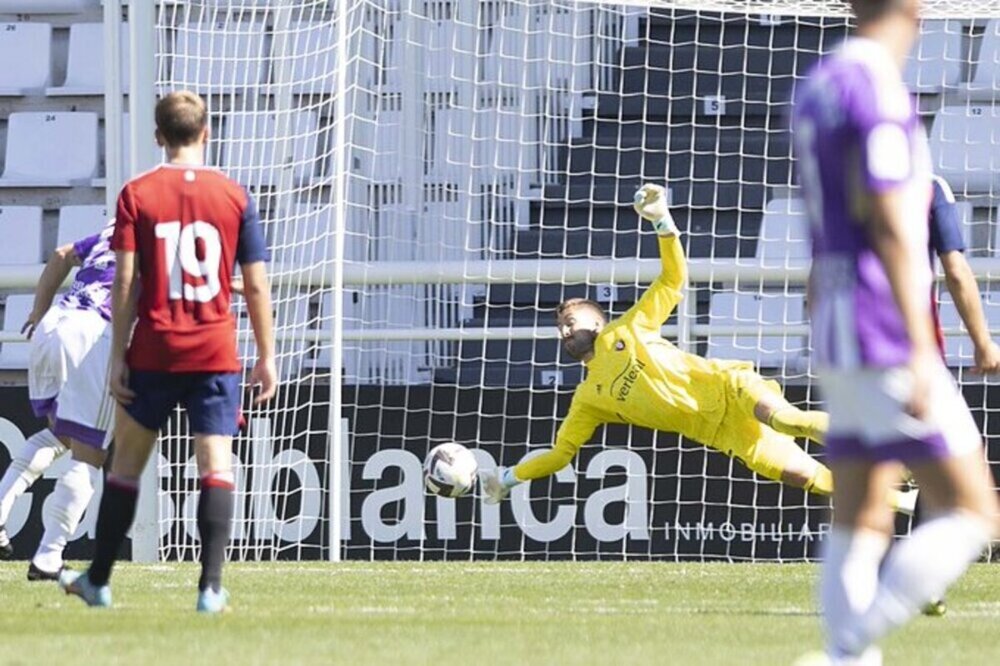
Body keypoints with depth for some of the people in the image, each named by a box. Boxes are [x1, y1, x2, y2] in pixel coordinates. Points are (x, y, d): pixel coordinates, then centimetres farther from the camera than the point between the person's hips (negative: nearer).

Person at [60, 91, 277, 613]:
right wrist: (266, 355, 8)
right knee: (216, 466, -3)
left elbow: (125, 282, -5)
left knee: (127, 462, 12)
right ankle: (212, 587, -13)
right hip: (216, 354, 0)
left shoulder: (137, 194, -1)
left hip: (153, 353, 0)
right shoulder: (234, 196, 1)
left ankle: (98, 580, 19)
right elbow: (256, 285, 1)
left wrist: (117, 355, -2)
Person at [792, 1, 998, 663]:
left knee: (860, 524, 9)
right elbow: (890, 228, -20)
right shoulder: (879, 90, -14)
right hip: (887, 337, -10)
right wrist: (920, 352, -22)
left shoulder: (818, 86, 15)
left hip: (837, 336, 10)